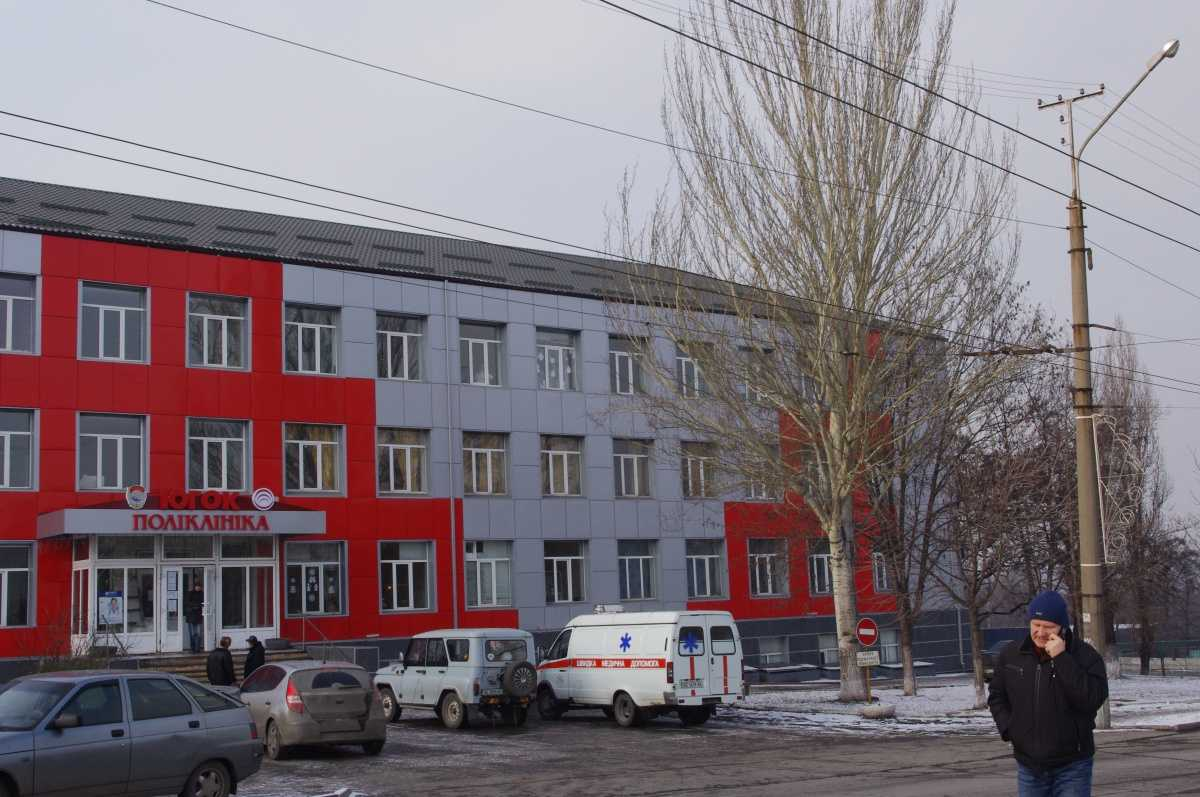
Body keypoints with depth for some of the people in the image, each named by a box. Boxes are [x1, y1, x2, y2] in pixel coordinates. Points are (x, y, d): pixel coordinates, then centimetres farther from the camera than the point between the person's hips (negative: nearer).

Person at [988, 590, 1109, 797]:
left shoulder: (1085, 655, -8)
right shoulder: (1011, 655, 4)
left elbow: (1093, 699, -22)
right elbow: (996, 696, 16)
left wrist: (1061, 659, -24)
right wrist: (1008, 728, -1)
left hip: (1071, 766, -4)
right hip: (1028, 766, 4)